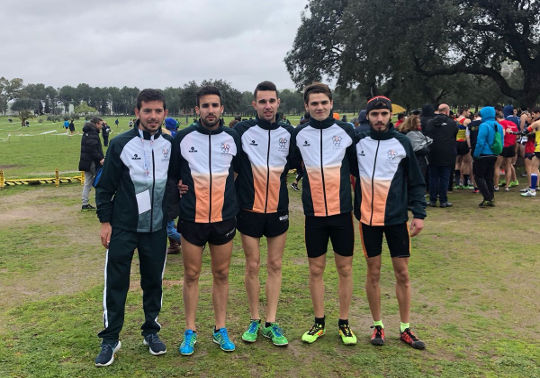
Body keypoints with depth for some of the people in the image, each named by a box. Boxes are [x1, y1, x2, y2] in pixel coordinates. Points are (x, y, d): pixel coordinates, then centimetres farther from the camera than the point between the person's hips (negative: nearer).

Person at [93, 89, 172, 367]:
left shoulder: (171, 145, 3)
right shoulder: (121, 144, -6)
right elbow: (105, 186, -2)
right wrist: (105, 221, -4)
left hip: (157, 228, 3)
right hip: (123, 228, -2)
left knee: (154, 281, 11)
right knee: (116, 283, 3)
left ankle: (151, 331, 28)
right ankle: (110, 339, 17)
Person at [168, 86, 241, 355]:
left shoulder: (233, 138, 1)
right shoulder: (183, 138, -3)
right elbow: (171, 175, 6)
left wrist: (238, 204, 9)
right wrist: (175, 206, 3)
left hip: (224, 219, 1)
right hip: (192, 219, -1)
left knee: (222, 275, 10)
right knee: (191, 275, 7)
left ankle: (220, 330, 23)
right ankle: (190, 331, 20)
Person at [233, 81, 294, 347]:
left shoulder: (289, 133, 4)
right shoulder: (242, 131, -4)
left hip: (278, 209, 2)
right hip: (250, 209, -2)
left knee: (275, 265, 6)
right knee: (252, 265, 5)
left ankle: (270, 323, 16)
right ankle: (254, 320, 20)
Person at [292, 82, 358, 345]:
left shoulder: (346, 131, -1)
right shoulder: (299, 134, 2)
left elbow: (357, 166, 8)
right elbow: (291, 164, 16)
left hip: (342, 210, -1)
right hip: (314, 212, 1)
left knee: (345, 268, 7)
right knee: (316, 269, 9)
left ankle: (344, 323, 22)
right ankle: (319, 323, 24)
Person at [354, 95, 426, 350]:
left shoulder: (402, 142, 0)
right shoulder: (358, 141, 0)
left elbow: (416, 181, 3)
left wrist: (419, 214, -4)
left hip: (396, 216, 0)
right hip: (367, 216, 0)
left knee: (402, 273, 6)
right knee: (373, 272, 8)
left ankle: (405, 328, 20)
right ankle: (377, 325, 22)